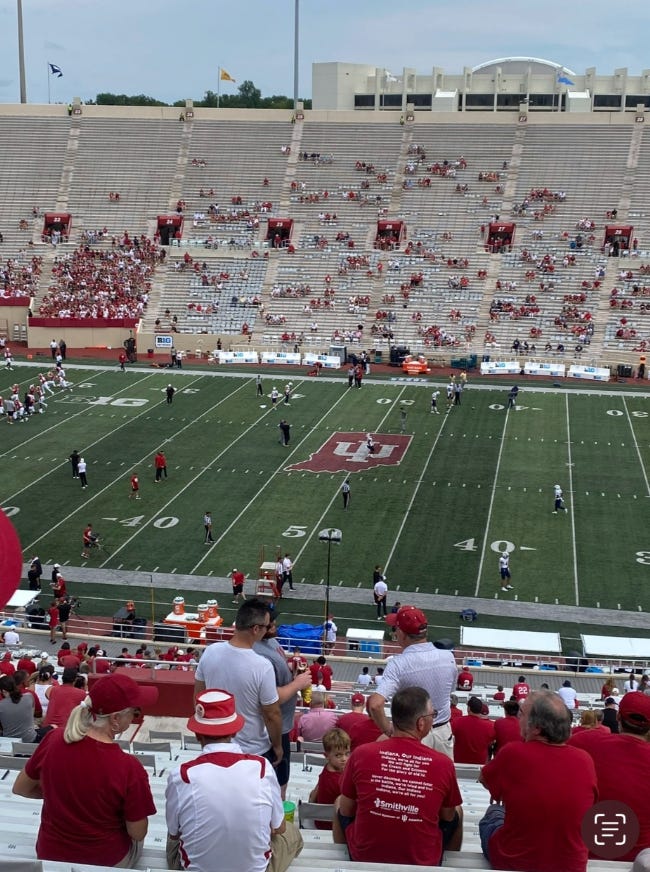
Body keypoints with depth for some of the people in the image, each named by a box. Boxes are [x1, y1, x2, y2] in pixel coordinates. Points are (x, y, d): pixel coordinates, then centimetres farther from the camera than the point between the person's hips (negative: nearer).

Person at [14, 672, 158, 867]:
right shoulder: (128, 768, -30)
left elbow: (20, 788, -1)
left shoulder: (53, 740, -18)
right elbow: (138, 833, -16)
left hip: (49, 855, 3)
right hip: (106, 861, -3)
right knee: (135, 840, 30)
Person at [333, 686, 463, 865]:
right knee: (457, 811, 28)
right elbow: (448, 818, 1)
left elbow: (345, 811, 0)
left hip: (364, 857, 0)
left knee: (339, 801, 30)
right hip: (423, 863, 0)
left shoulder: (361, 754, -15)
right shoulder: (443, 763, -16)